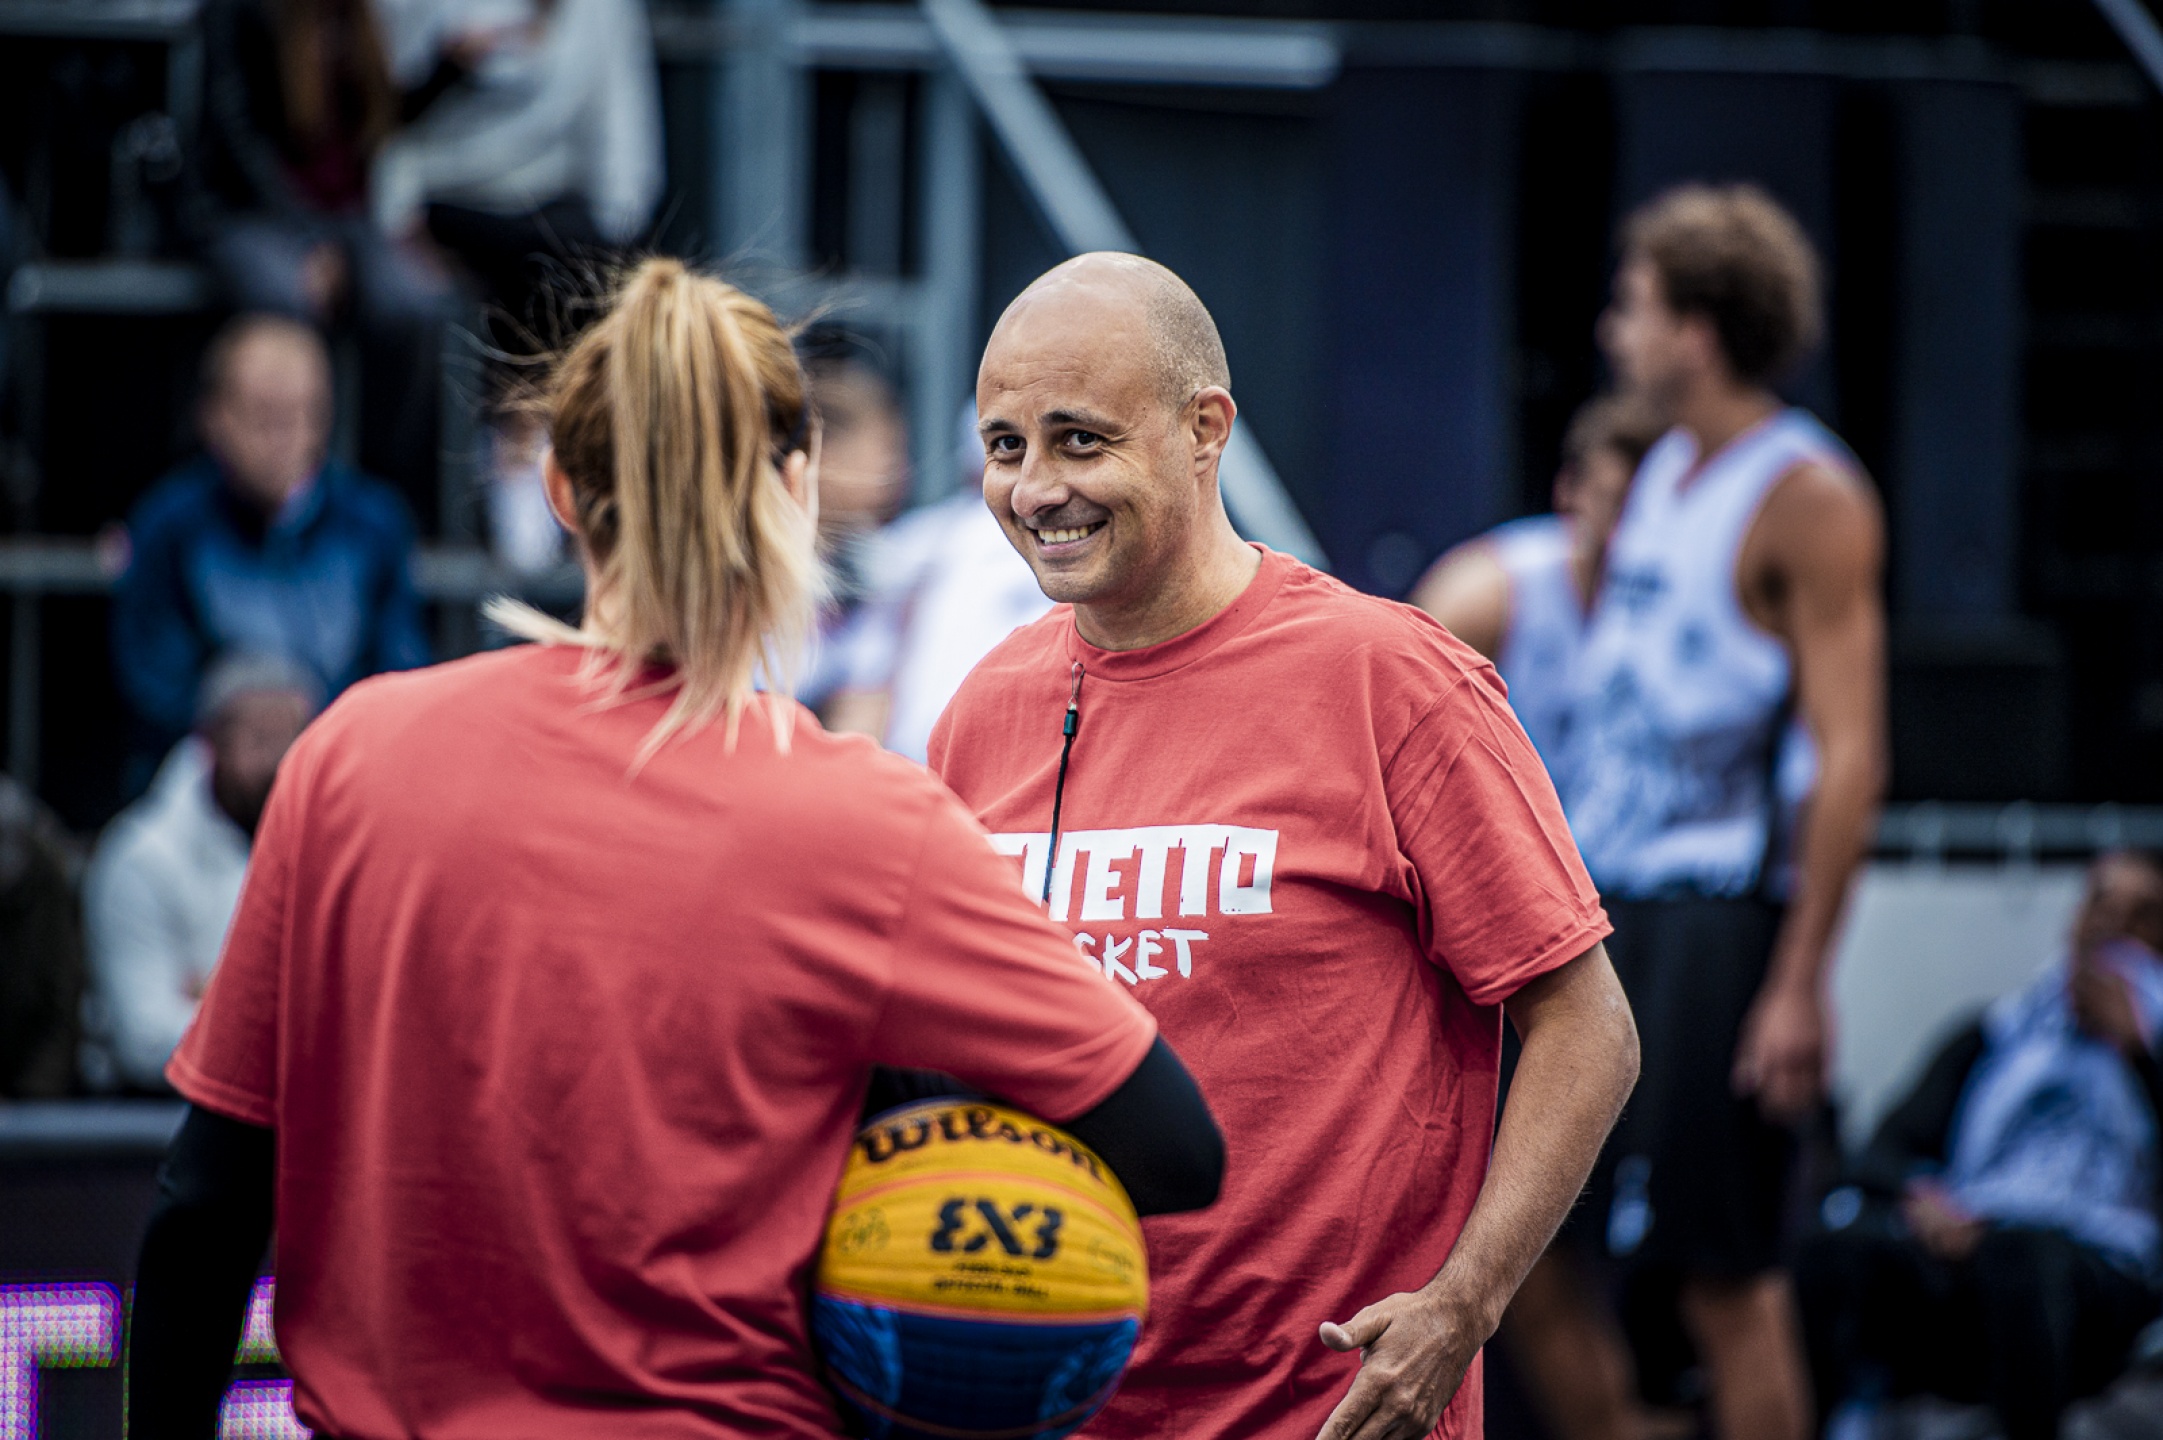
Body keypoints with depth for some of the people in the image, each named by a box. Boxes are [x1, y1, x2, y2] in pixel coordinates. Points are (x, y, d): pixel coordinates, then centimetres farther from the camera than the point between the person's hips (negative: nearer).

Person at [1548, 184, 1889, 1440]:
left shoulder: (1807, 498, -10)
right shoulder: (1664, 473, 16)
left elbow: (1853, 758, -15)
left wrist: (1800, 982, -20)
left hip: (1715, 923, -8)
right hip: (1595, 910, 8)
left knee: (1728, 1281, -4)